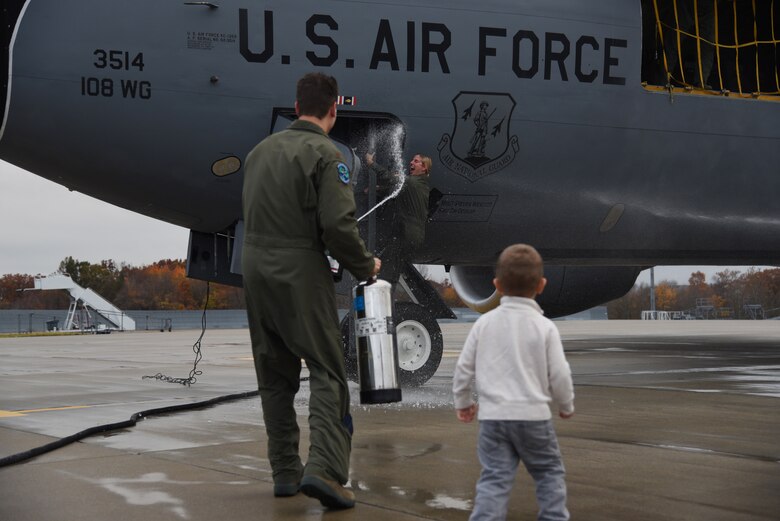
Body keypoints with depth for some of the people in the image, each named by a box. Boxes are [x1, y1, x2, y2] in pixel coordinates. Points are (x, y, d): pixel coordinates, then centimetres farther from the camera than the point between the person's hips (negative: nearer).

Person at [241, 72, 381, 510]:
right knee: (327, 371, -3)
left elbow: (252, 215, 13)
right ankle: (324, 468, -16)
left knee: (275, 375, 13)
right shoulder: (325, 154, -9)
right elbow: (339, 224, -17)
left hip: (256, 265, 7)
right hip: (301, 271, -7)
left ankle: (285, 470, 17)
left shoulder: (261, 150, 13)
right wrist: (365, 266, -2)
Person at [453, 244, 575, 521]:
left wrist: (463, 402, 21)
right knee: (549, 472, 16)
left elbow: (464, 367, 5)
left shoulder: (484, 323, 2)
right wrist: (566, 405, 16)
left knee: (494, 478, -1)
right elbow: (559, 374, -3)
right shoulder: (545, 327, -4)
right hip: (533, 415, -1)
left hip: (493, 415, 1)